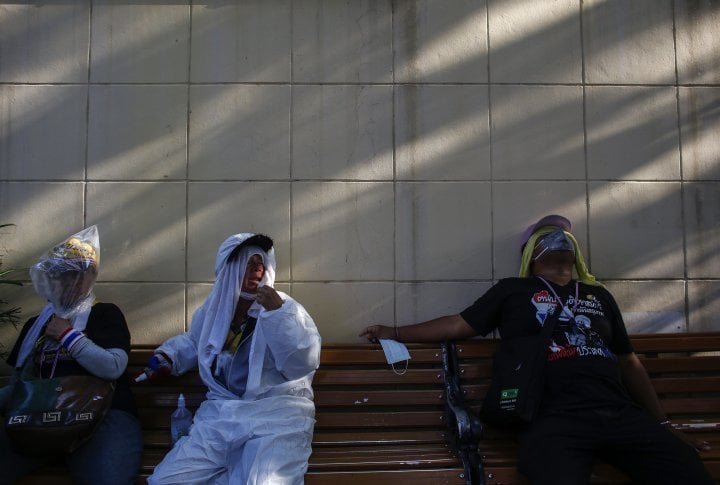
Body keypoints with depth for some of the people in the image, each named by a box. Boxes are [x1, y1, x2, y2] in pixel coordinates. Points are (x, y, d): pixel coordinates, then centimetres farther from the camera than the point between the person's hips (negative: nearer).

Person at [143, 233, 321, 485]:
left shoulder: (285, 307, 1)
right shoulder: (213, 308, 13)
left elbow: (303, 364, -13)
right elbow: (192, 342, 35)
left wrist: (278, 313, -18)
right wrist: (167, 356, 16)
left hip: (277, 412, -4)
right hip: (221, 412, 4)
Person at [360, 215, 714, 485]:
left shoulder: (598, 295, 27)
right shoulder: (513, 290, 18)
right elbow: (458, 325, 20)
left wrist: (662, 424, 23)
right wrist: (396, 333, 21)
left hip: (621, 413, 4)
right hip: (555, 417, -3)